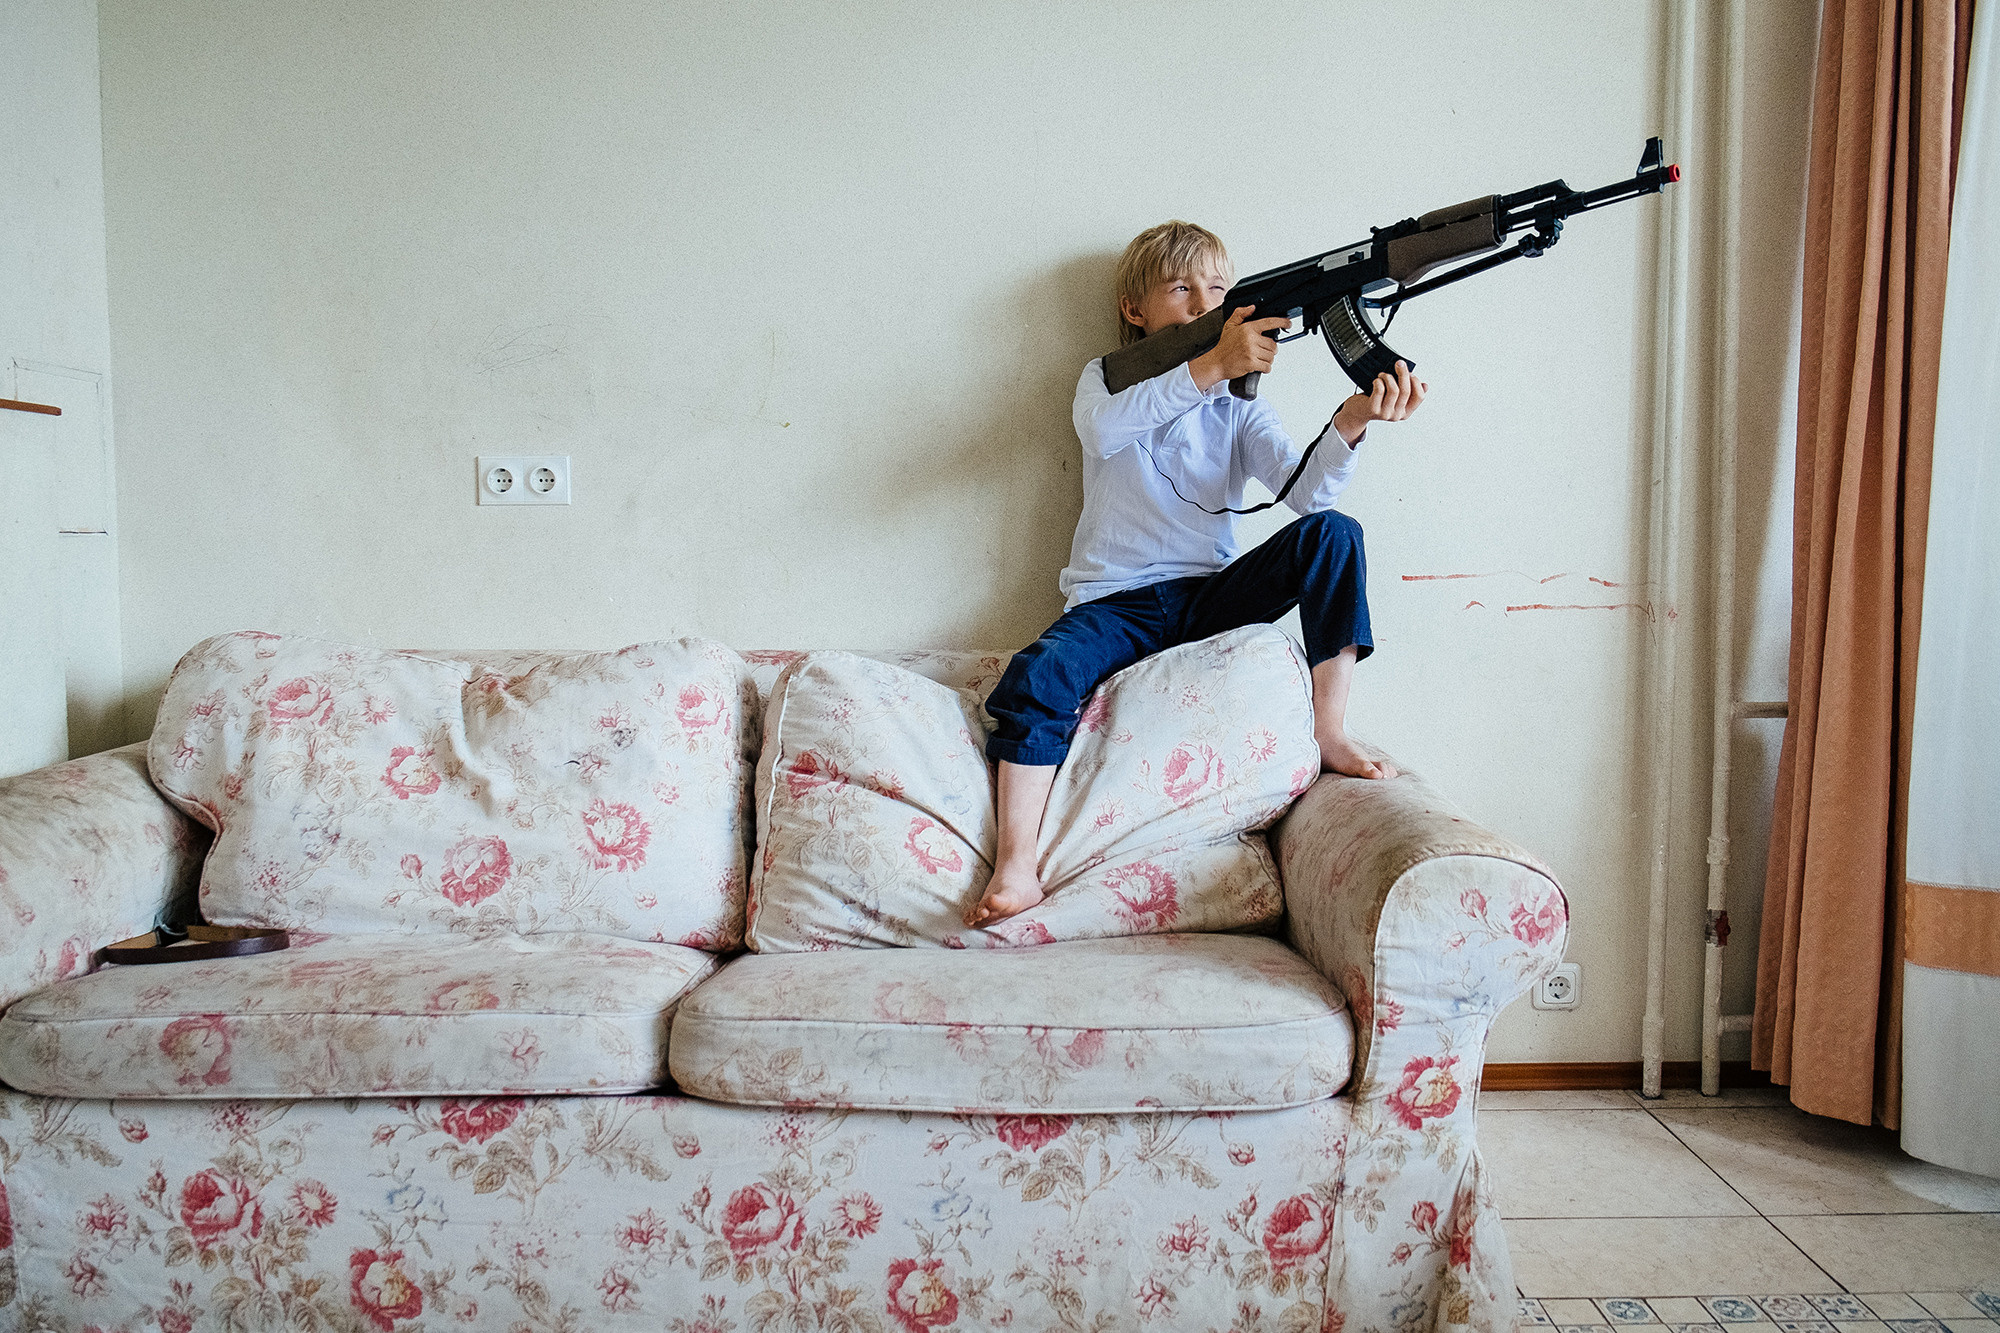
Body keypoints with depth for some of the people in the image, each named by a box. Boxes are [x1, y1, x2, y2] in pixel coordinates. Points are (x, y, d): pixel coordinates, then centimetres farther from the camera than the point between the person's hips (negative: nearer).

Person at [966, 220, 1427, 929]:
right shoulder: (1105, 380, 5)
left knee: (1333, 533, -18)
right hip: (1117, 601, -2)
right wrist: (1212, 366, -38)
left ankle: (1331, 735, -16)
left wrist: (1351, 421, -30)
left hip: (1214, 593, 2)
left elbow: (1306, 487, -8)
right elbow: (1106, 427, -24)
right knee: (1037, 675, -30)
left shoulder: (1240, 408, 10)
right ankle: (1016, 868, -25)